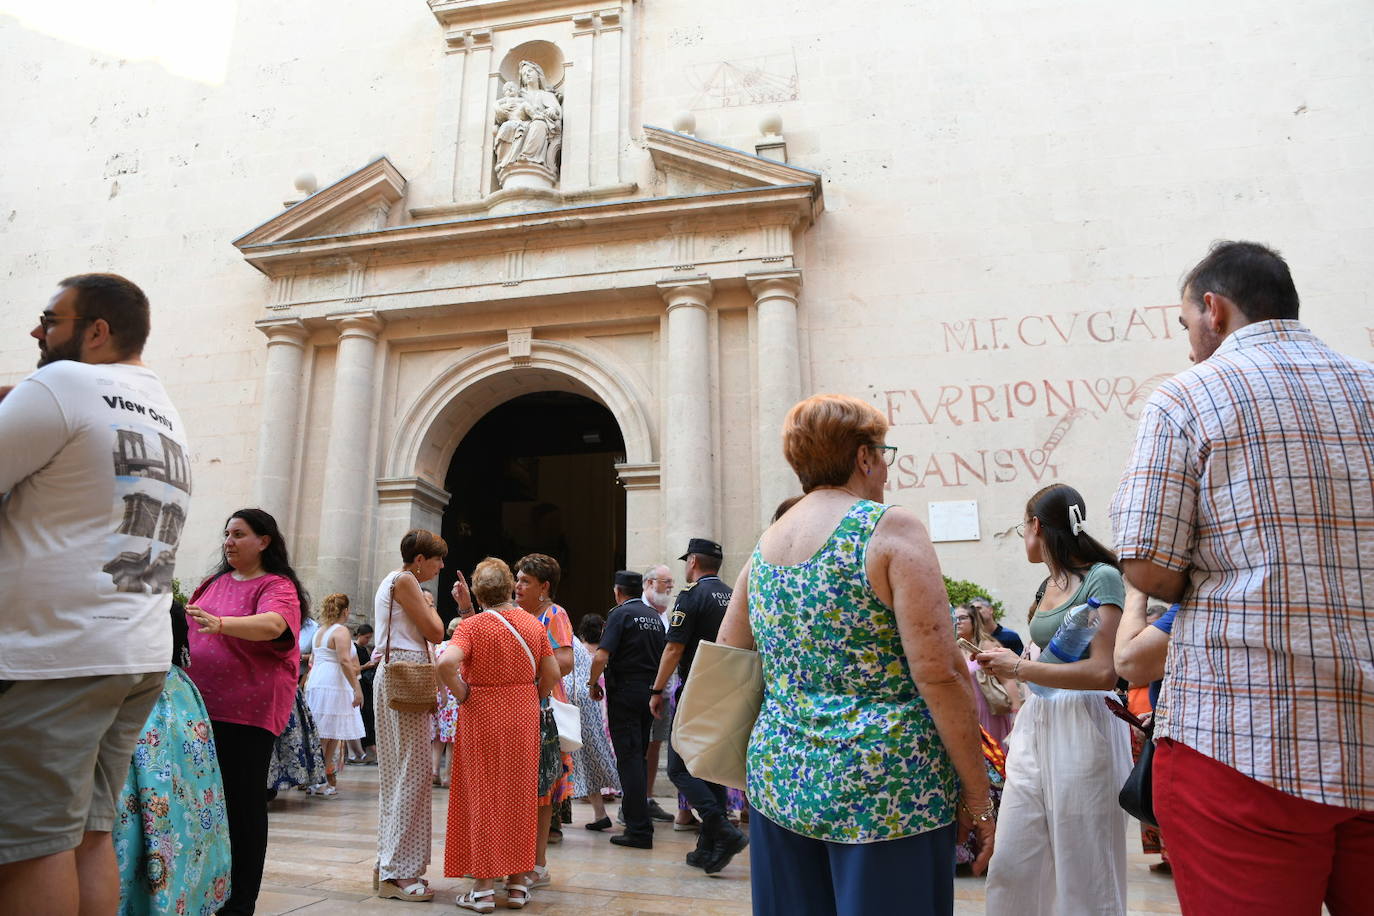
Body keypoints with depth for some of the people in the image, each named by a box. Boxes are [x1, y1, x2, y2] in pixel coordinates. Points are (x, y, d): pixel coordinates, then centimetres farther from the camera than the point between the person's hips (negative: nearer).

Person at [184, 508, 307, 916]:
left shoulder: (277, 586, -8)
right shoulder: (214, 582, 13)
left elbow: (272, 624, -28)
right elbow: (192, 628, 23)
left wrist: (219, 623, -41)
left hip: (249, 711, -6)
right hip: (202, 704, 6)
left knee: (243, 804, 2)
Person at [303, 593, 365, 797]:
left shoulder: (319, 631, 17)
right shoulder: (341, 631, -9)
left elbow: (312, 661, 21)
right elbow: (345, 661, -18)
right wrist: (357, 689, -19)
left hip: (315, 685, 9)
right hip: (333, 687, -9)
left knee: (324, 736, 11)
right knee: (329, 736, -5)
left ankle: (329, 778, 16)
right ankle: (322, 781, -3)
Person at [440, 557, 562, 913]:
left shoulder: (472, 625, -10)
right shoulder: (533, 624, 1)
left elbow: (446, 663, -26)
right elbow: (552, 673, 3)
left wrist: (462, 695, -11)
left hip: (482, 716, -3)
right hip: (525, 717, 3)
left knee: (483, 796, 7)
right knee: (520, 795, 12)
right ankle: (518, 883, 21)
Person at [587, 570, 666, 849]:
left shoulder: (621, 614, -10)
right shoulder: (655, 616, 11)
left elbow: (601, 656, -18)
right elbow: (662, 655, 17)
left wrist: (593, 683, -4)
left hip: (625, 691, -7)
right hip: (650, 690, 7)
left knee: (629, 758, -4)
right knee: (639, 755, 18)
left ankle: (639, 830, -3)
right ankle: (635, 812, 28)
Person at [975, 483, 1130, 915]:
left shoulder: (1102, 578, -9)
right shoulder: (1048, 586, 14)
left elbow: (1104, 673, -18)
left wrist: (1019, 667, -14)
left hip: (1082, 729, -7)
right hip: (1035, 725, 7)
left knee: (1084, 877, 5)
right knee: (1012, 867, 9)